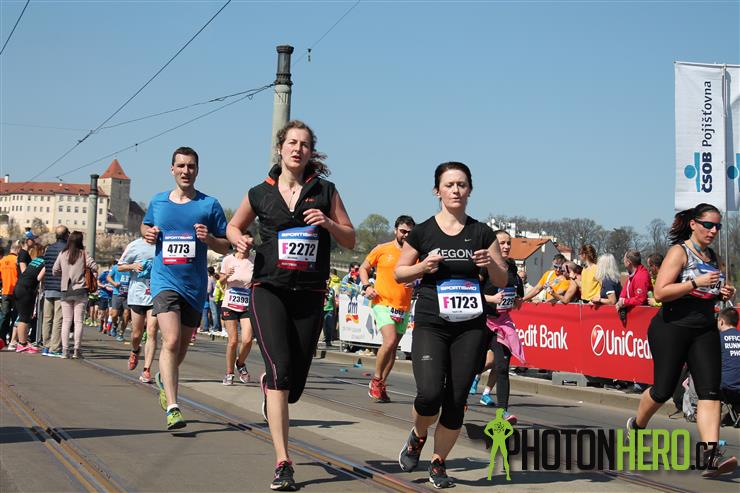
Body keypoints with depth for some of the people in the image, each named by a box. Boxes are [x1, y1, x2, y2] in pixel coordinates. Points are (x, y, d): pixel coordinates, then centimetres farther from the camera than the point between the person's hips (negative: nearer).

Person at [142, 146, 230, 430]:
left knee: (182, 346, 15)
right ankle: (172, 408, -20)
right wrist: (148, 234, 2)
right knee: (171, 341, -19)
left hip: (195, 286, 1)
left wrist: (209, 239, -18)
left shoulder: (209, 205, 1)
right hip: (165, 281, -1)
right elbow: (145, 225, 26)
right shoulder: (158, 202, 6)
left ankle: (164, 379, 47)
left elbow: (226, 247, 3)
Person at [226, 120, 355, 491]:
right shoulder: (260, 193, 6)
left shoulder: (325, 191, 5)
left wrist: (327, 223, -11)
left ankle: (268, 385, 44)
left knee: (294, 386, 5)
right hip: (269, 289, -1)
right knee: (280, 370, -19)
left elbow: (350, 240, 9)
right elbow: (234, 226, 21)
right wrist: (240, 240, -2)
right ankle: (283, 463, -18)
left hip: (309, 294, 2)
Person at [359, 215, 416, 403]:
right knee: (390, 341, -20)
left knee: (393, 347, 8)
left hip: (404, 308, 4)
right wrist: (367, 286, -5)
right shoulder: (382, 250, 2)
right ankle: (376, 380, -2)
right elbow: (364, 268, 12)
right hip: (382, 303, -4)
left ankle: (381, 385, 19)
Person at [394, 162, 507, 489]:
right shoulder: (422, 232, 2)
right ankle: (417, 436, 16)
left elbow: (502, 281, 10)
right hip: (430, 325, -2)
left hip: (470, 327, 2)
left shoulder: (481, 233, 6)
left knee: (456, 400, 0)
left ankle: (438, 463, 21)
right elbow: (399, 273, 10)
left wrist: (490, 263, -11)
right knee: (430, 393, -18)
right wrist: (423, 267, -9)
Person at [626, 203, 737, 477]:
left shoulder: (713, 257, 14)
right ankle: (636, 425, 33)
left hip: (705, 330, 6)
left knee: (710, 391, -10)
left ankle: (710, 455, -17)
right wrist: (696, 283, -22)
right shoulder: (680, 251, -7)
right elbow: (660, 292, -17)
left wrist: (724, 293, 7)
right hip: (672, 328, -6)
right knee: (664, 389, 2)